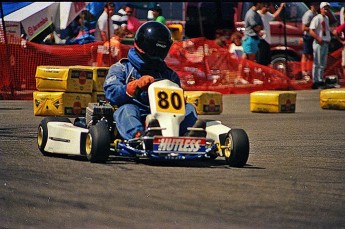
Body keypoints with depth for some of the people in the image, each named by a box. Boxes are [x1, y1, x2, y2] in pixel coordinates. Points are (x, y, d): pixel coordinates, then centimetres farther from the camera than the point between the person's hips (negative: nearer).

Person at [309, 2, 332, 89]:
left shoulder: (327, 18, 15)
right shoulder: (317, 18, -12)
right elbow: (311, 31, -18)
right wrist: (319, 39, -26)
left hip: (326, 43, 9)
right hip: (318, 43, -9)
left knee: (323, 64, 14)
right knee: (317, 63, -7)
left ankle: (320, 81, 22)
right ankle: (315, 82, -5)